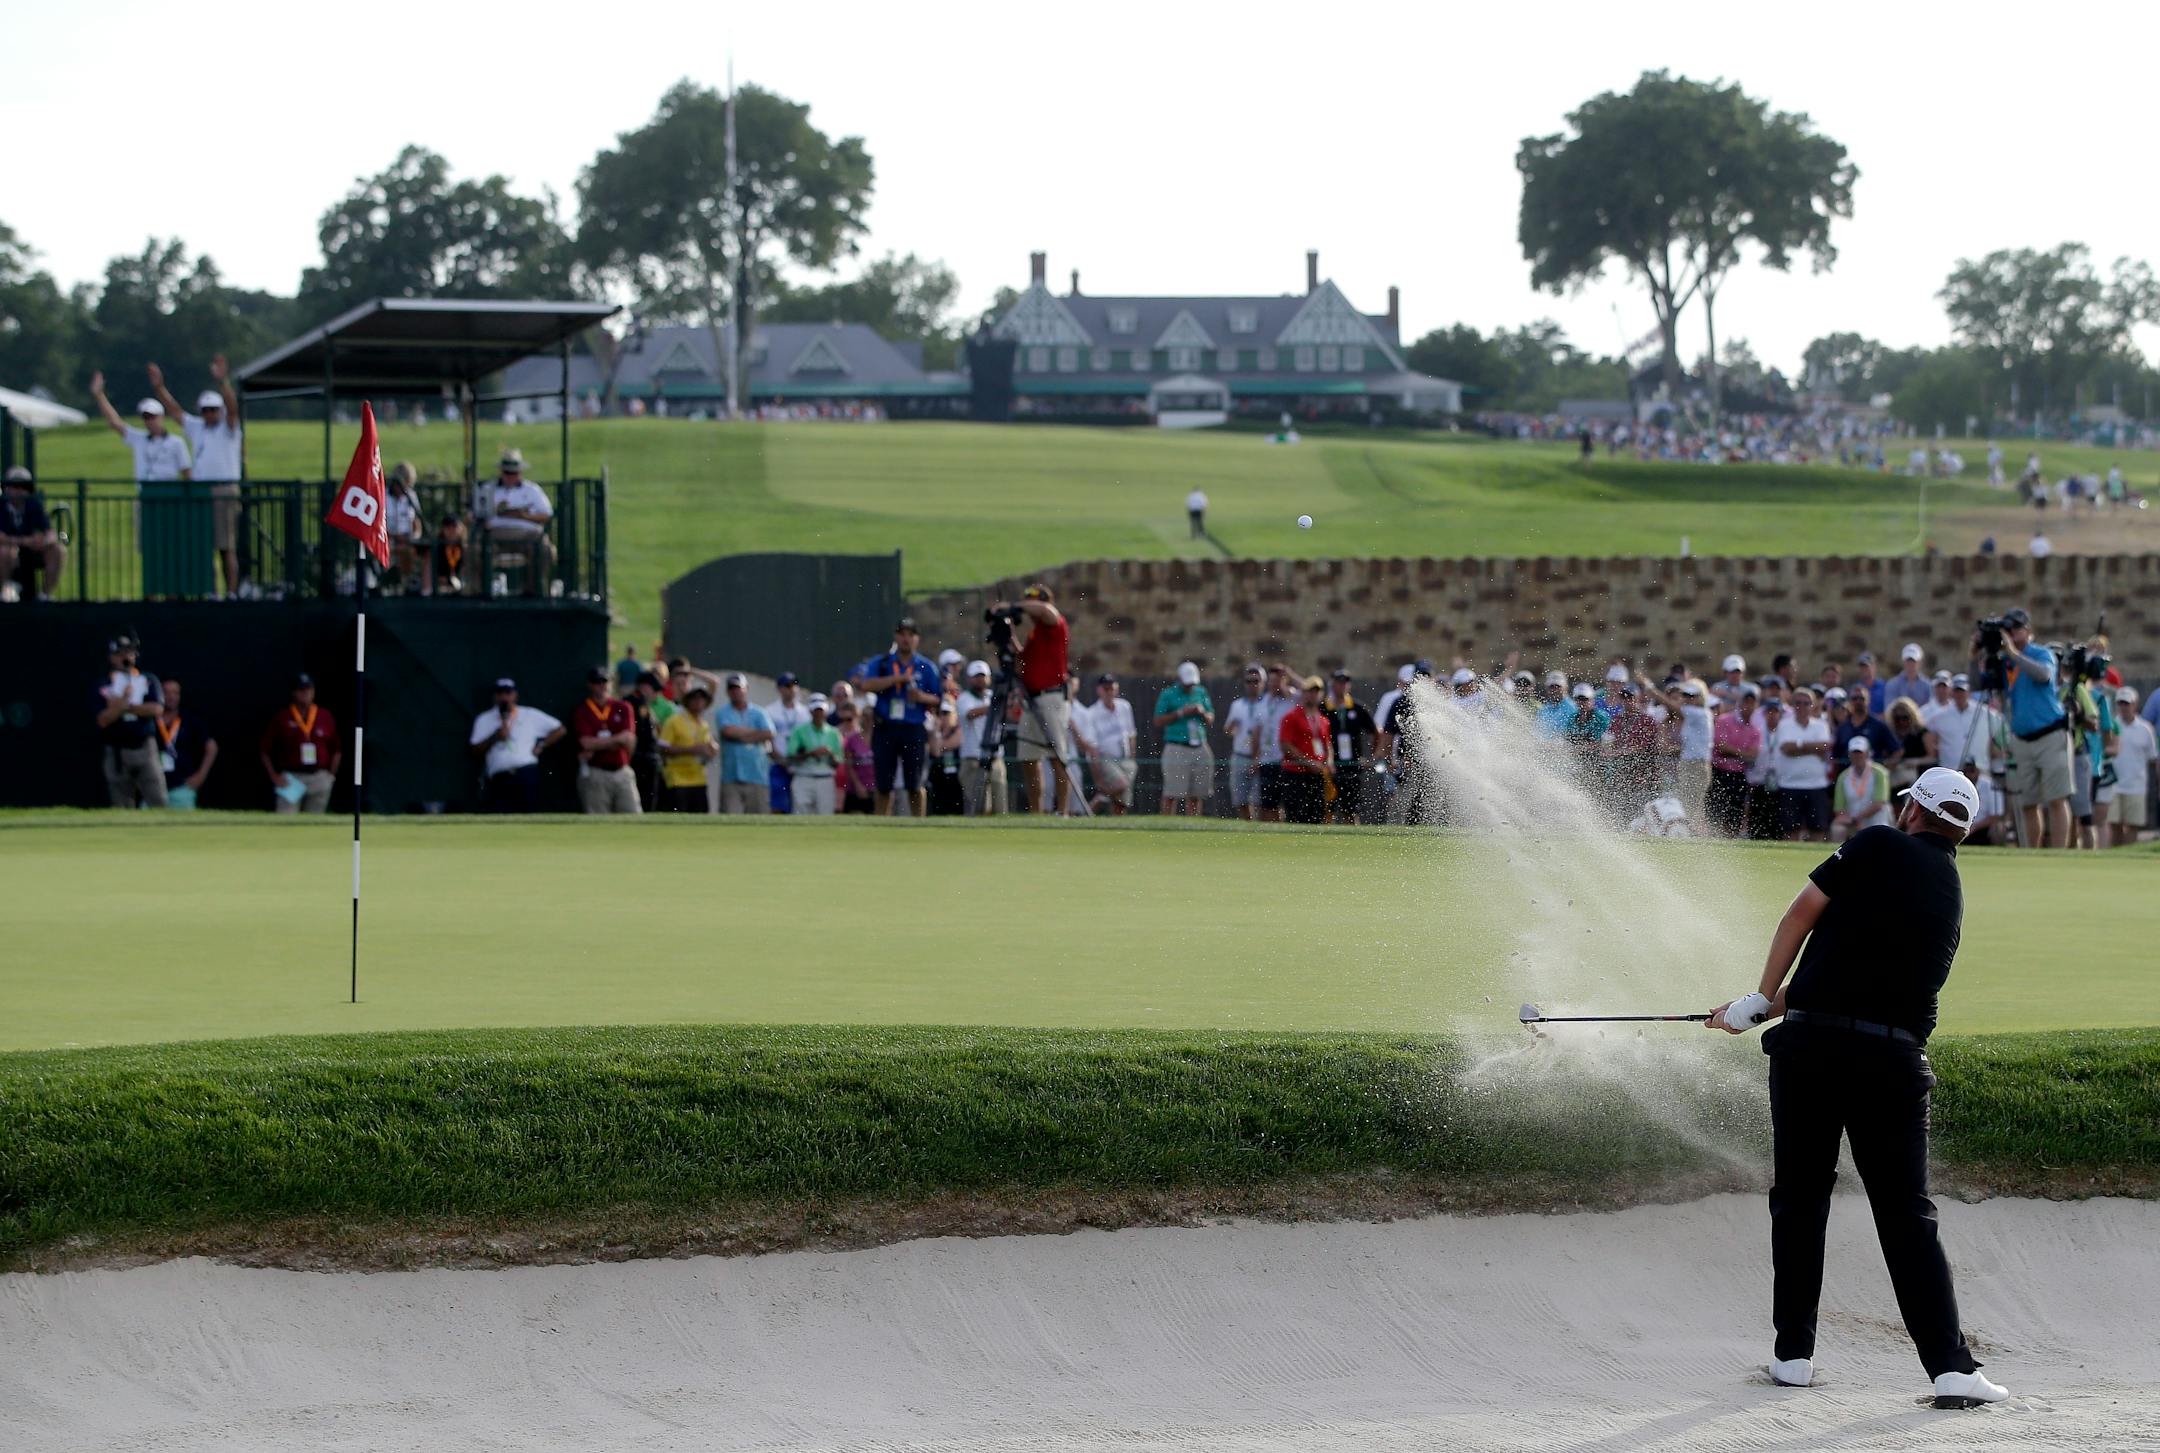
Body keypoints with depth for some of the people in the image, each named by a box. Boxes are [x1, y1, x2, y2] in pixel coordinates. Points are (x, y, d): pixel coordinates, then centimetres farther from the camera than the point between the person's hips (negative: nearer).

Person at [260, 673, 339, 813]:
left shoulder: (325, 718, 7)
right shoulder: (282, 718, 0)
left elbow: (336, 751, 15)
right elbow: (265, 752, 4)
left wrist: (331, 775, 6)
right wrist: (274, 777, -5)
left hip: (319, 779, 3)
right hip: (290, 779, -3)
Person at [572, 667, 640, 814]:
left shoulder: (623, 708, 9)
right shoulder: (582, 712, 2)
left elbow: (629, 742, -4)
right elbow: (587, 743, -11)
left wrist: (596, 748, -11)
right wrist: (618, 738, -6)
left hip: (622, 773, 3)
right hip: (595, 773, -3)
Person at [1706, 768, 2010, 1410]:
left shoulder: (1880, 846, 2)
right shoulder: (1952, 896, 19)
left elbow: (1802, 914, -2)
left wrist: (1763, 998, 11)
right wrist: (1780, 1006, 28)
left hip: (1813, 1043, -3)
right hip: (1893, 1059, 3)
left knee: (1799, 1199, 12)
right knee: (1907, 1214, 5)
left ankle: (1793, 1352, 15)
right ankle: (1950, 1367, -6)